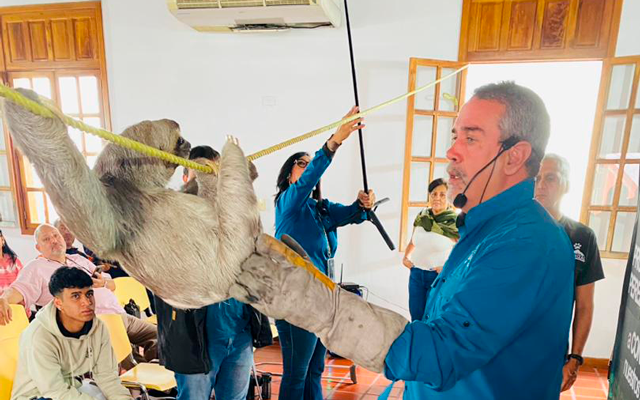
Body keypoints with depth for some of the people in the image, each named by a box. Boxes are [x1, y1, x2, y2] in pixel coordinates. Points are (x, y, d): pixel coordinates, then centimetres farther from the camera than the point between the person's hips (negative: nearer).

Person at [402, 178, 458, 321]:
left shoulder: (456, 222, -16)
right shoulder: (421, 216, 0)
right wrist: (406, 257, 5)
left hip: (439, 277, -5)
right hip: (416, 273, 5)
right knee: (416, 318, 15)